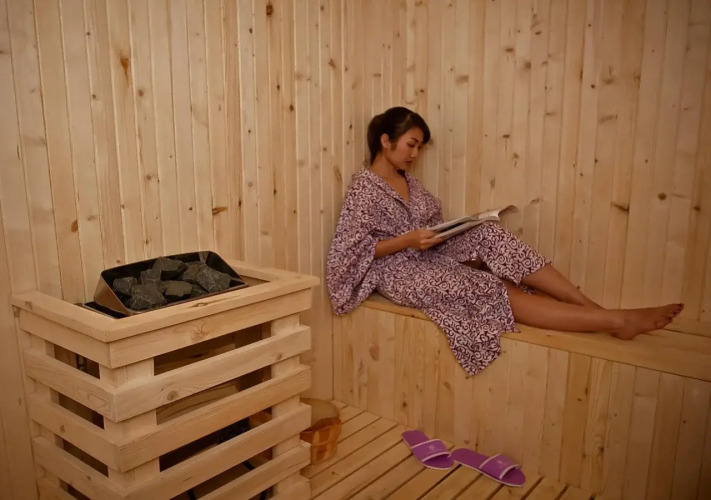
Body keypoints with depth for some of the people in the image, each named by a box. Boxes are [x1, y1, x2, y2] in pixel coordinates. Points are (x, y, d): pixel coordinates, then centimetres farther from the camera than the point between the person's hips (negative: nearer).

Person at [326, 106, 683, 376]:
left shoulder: (406, 180, 12)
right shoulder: (364, 188, -13)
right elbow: (353, 249, -18)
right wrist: (408, 240, -26)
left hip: (429, 258, 7)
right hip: (401, 273, -7)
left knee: (487, 235, -20)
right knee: (495, 291, -22)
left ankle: (590, 304, -23)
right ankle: (616, 320, -24)